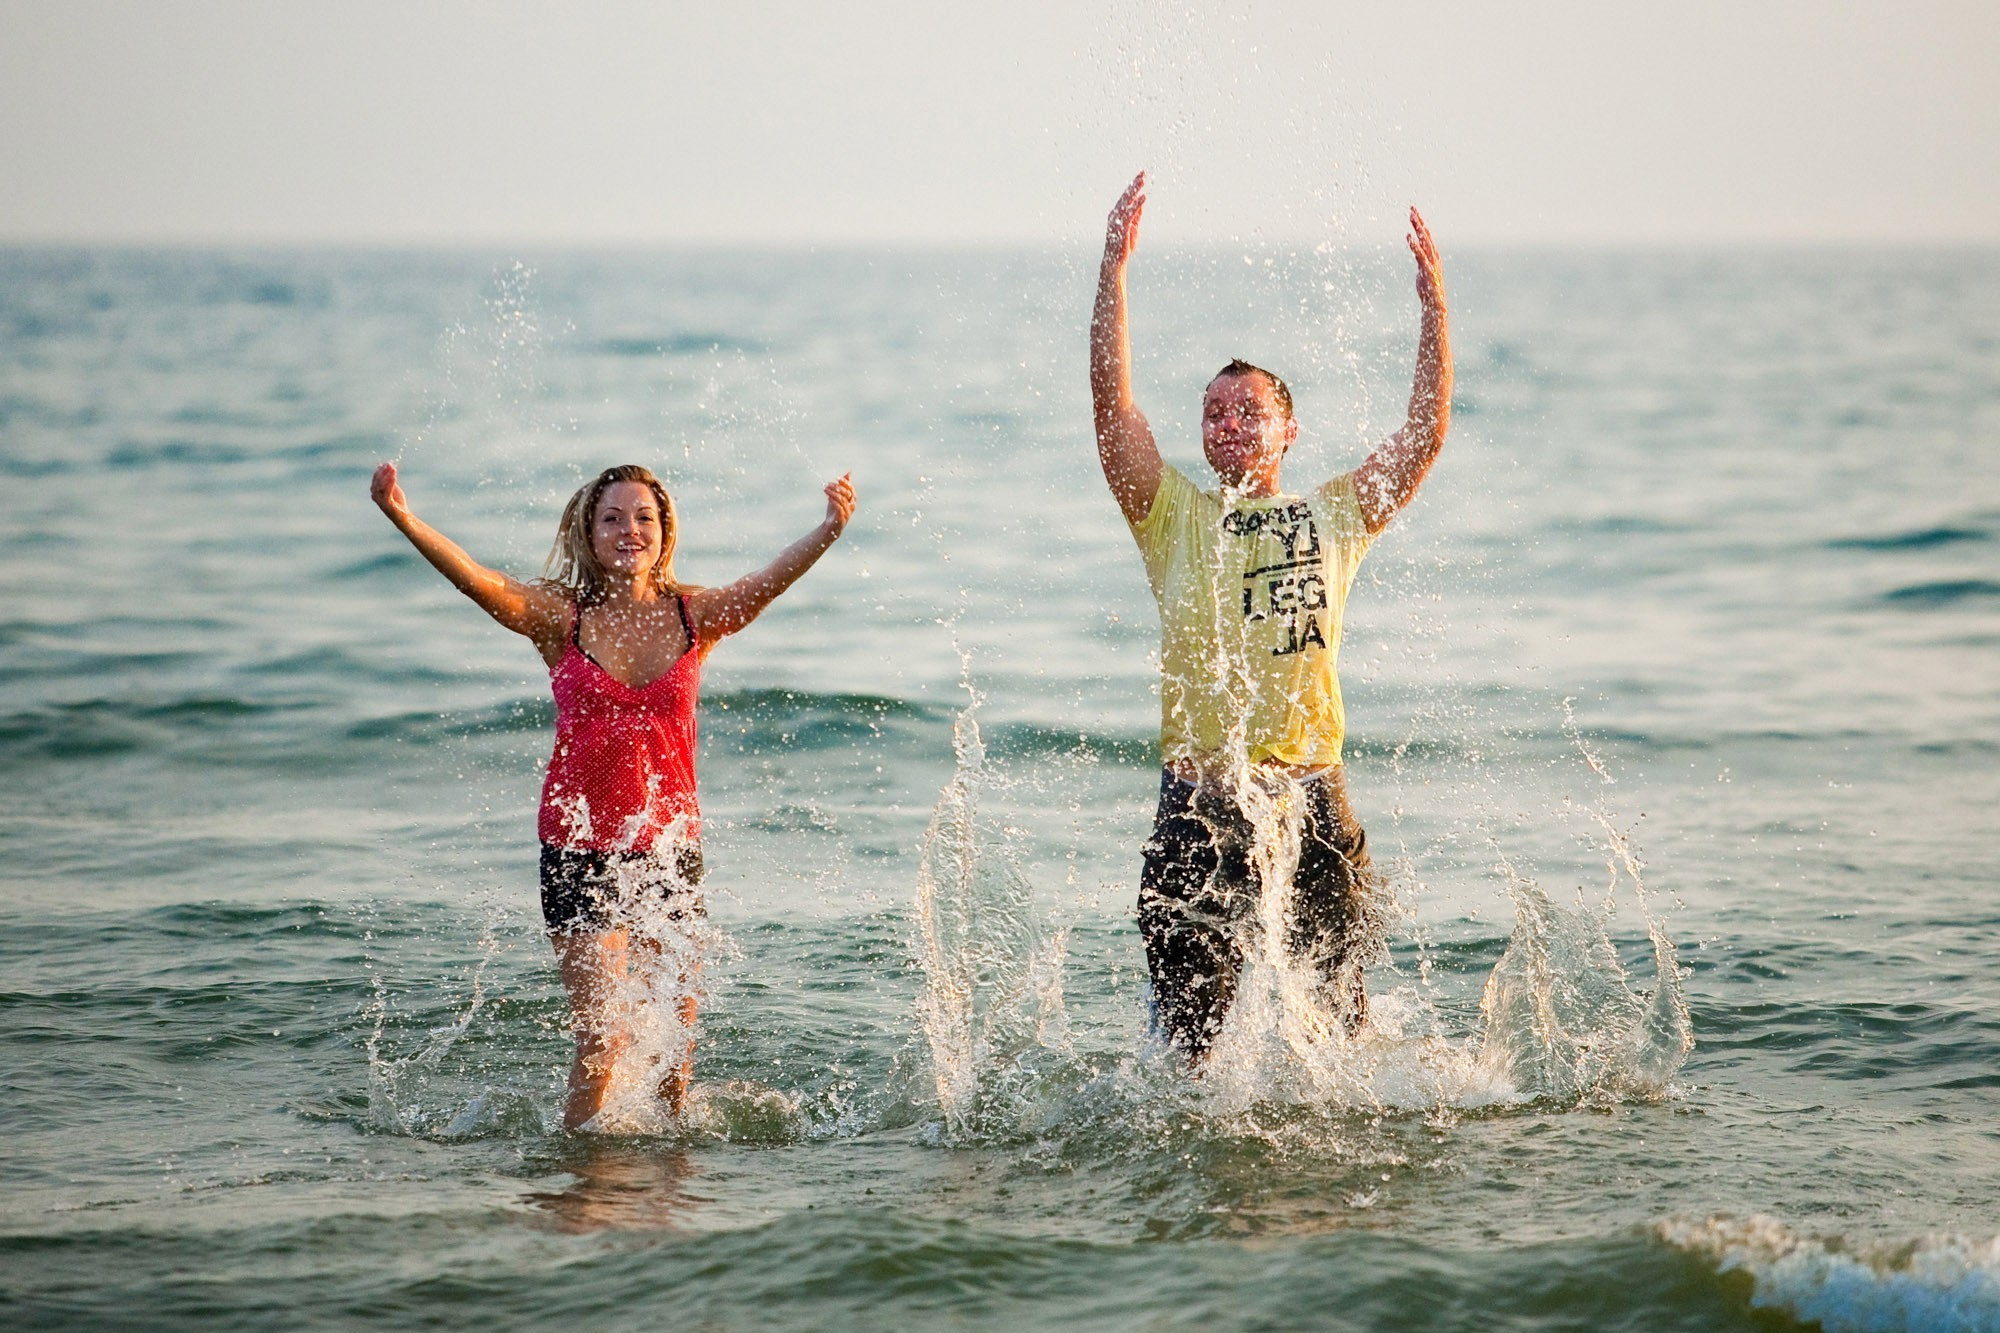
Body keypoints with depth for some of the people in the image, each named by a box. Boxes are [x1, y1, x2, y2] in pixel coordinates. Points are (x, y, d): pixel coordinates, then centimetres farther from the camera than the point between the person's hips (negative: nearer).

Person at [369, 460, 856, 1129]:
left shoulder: (695, 615, -3)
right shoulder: (561, 616, -6)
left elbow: (767, 582, -21)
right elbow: (479, 581, -21)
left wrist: (828, 532, -41)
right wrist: (403, 519, -39)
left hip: (671, 846, 2)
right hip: (580, 847, -2)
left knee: (677, 1028, 9)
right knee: (603, 1033, -9)